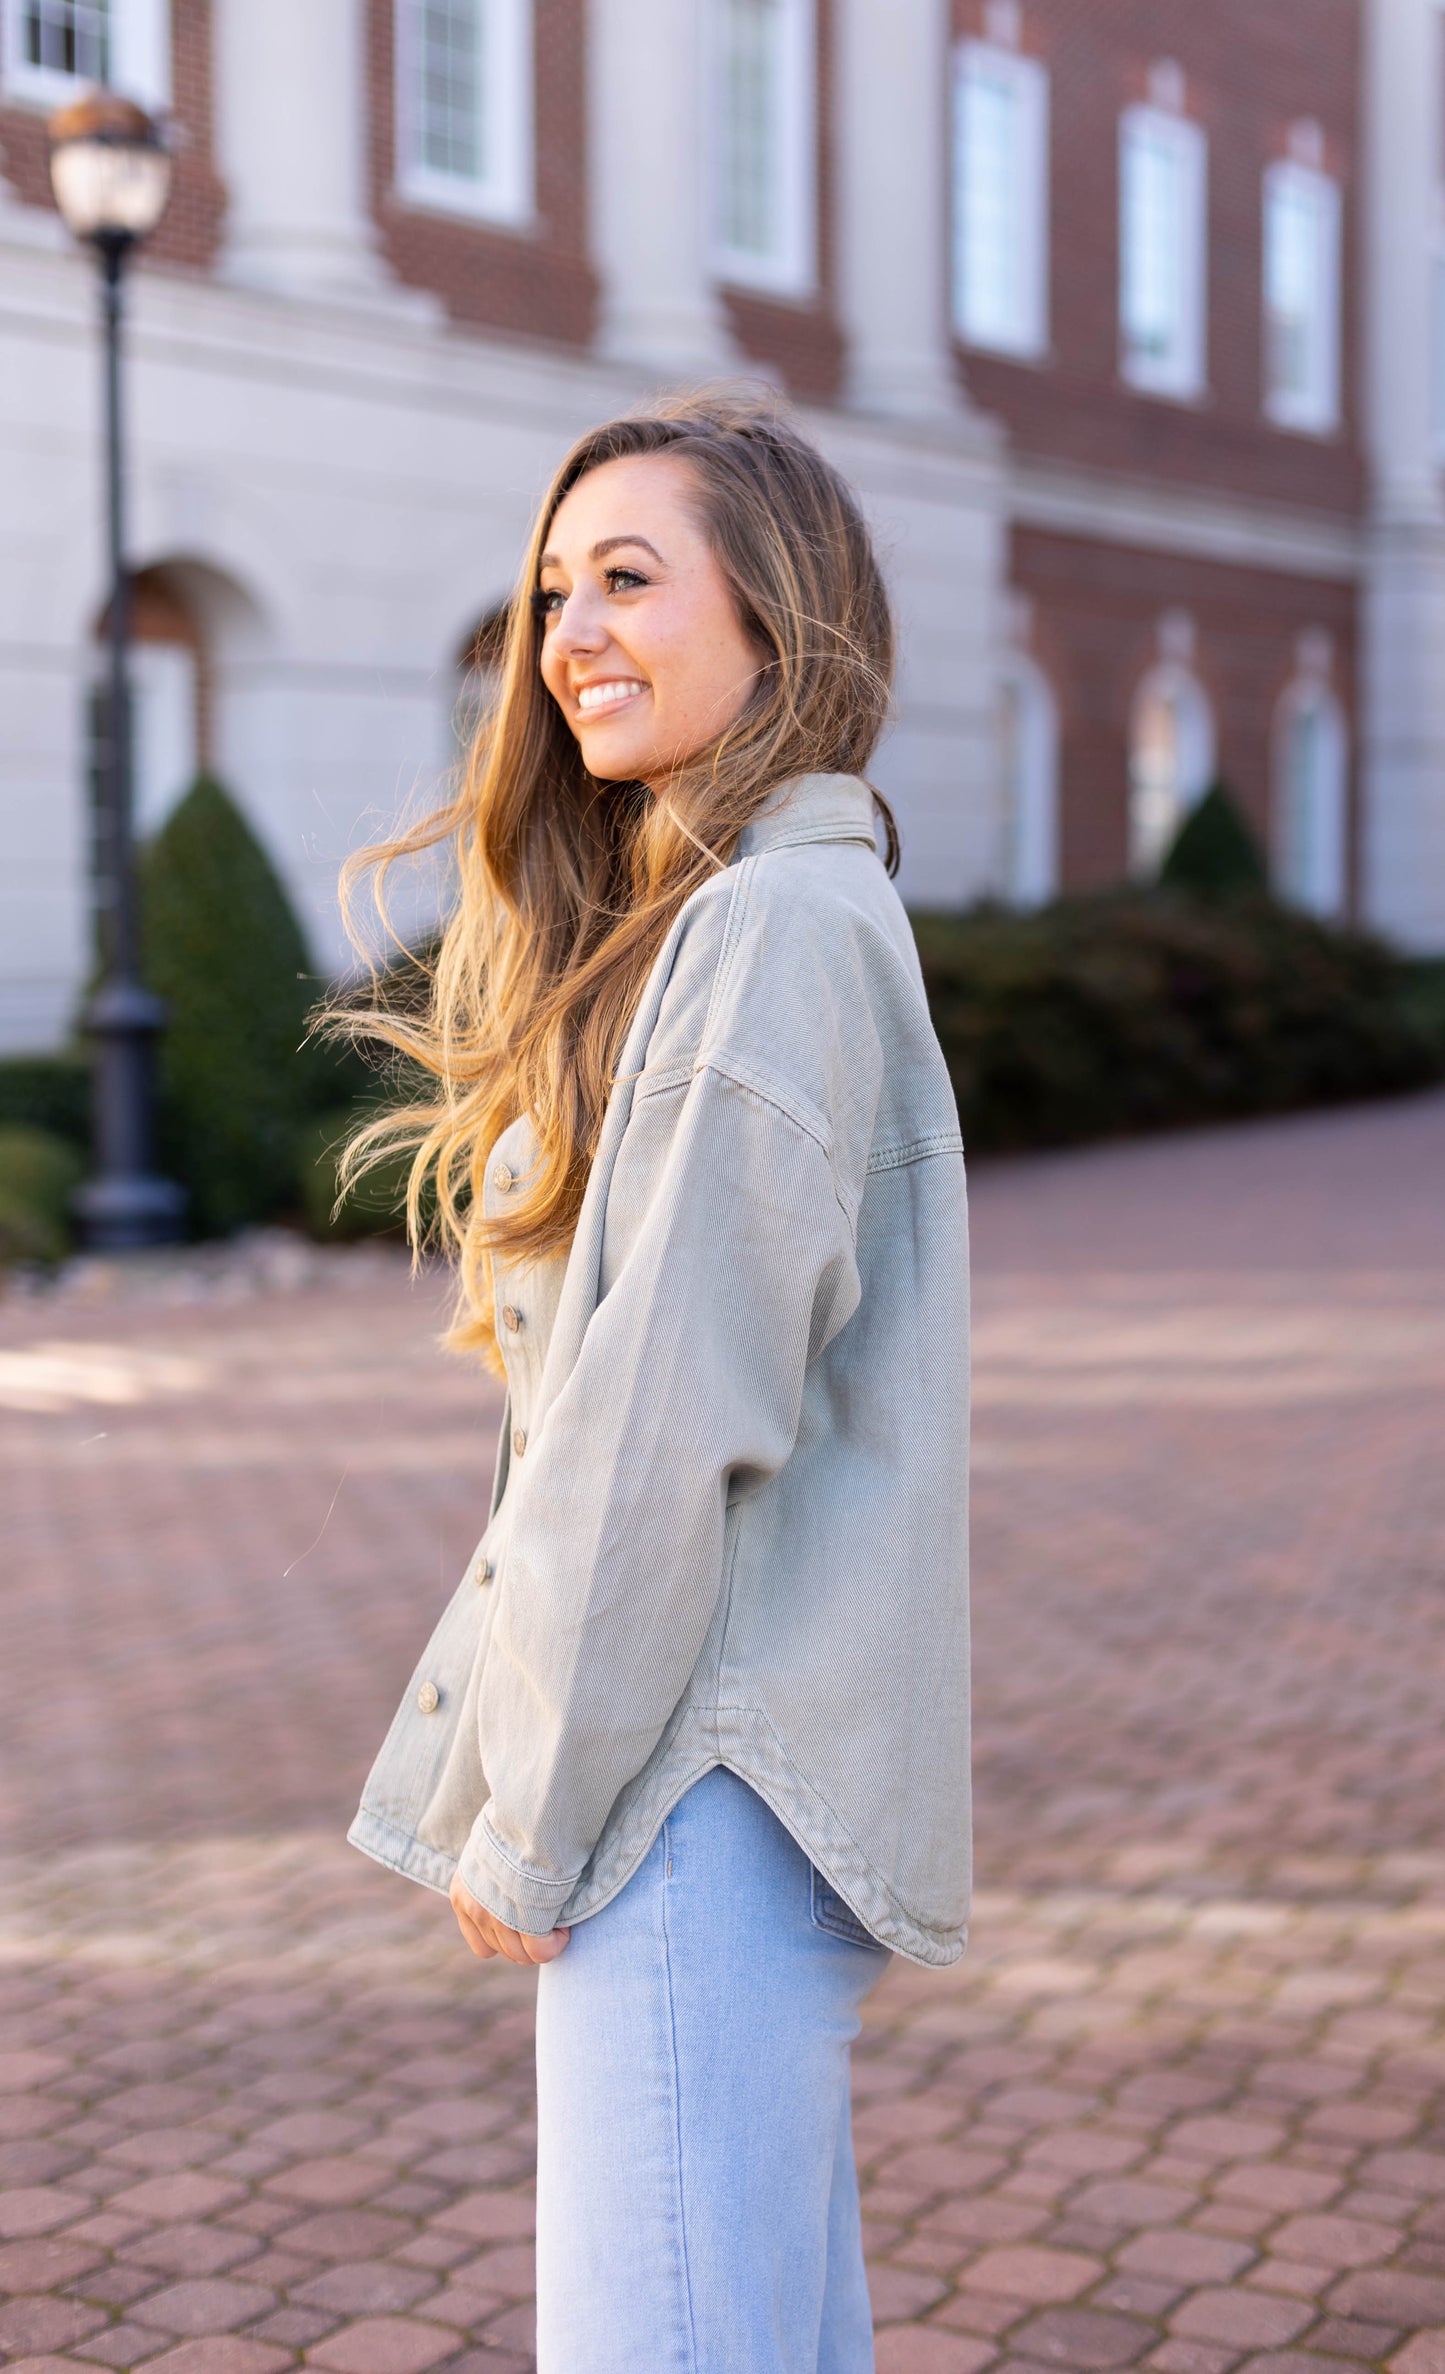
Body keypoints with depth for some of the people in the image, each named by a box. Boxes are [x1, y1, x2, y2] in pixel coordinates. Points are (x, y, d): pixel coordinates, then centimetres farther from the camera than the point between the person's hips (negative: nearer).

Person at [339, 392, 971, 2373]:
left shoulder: (777, 927, -15)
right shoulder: (689, 919, 17)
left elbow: (677, 1411, -19)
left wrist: (526, 1815, -13)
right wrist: (500, 1759, 14)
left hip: (711, 1765, -10)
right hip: (733, 1762, 10)